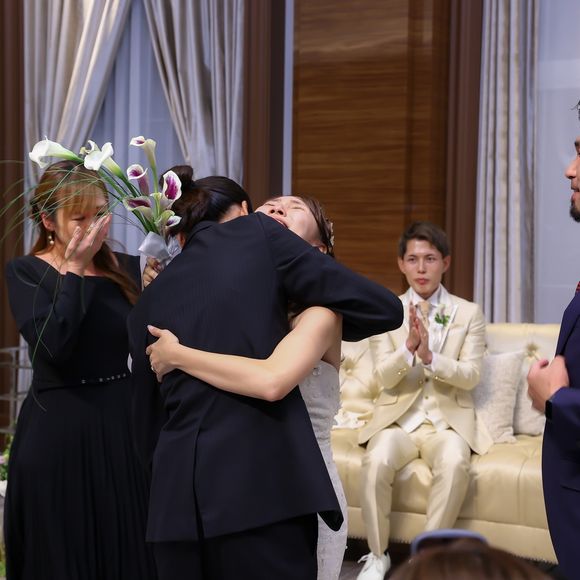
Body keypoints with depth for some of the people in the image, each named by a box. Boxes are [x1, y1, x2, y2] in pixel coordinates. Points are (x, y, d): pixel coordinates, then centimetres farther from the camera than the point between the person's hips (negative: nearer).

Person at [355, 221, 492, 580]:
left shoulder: (469, 313, 4)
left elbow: (471, 375, -6)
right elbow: (384, 378, -2)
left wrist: (429, 356, -23)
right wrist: (409, 348, -22)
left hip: (448, 420, 0)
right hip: (398, 418, 1)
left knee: (455, 464, -34)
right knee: (377, 461, -32)